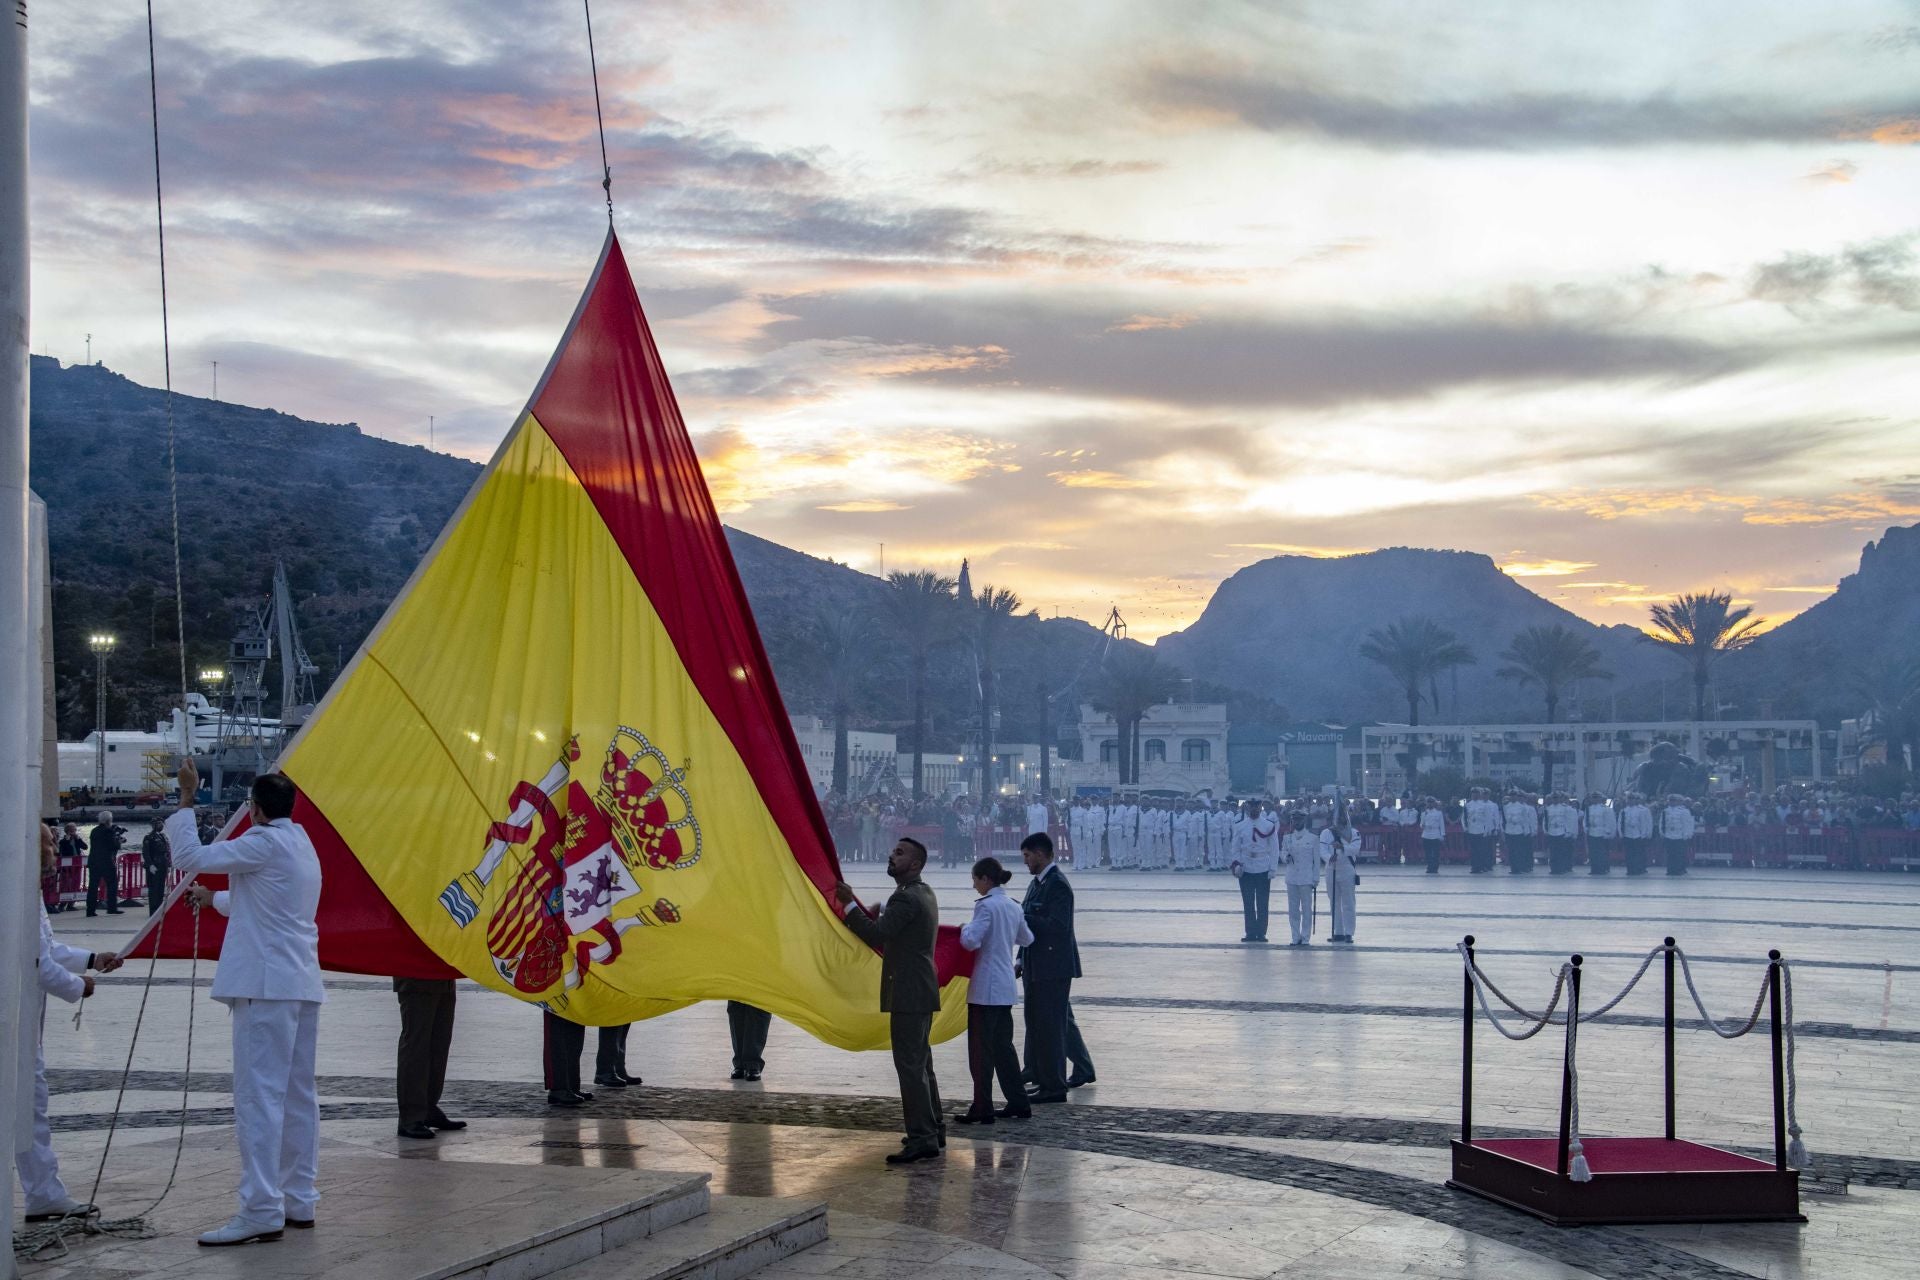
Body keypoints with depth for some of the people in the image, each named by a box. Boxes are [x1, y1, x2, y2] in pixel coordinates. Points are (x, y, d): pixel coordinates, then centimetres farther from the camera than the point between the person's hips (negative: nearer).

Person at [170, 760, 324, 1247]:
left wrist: (186, 800, -1)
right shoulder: (301, 844, 19)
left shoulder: (265, 843, -9)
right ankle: (300, 1201, 16)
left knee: (259, 1096, -10)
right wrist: (215, 900, 45)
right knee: (298, 1095, 11)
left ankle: (261, 1210, -12)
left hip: (266, 986, -9)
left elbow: (189, 856, -11)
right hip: (302, 985, 9)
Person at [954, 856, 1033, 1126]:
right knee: (1003, 1045, 16)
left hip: (986, 988, -8)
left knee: (981, 1048, -1)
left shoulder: (986, 906, -15)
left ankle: (982, 1109, 1)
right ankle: (1018, 1103, 19)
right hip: (1006, 987, 8)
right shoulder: (1013, 907, 11)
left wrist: (965, 928, -2)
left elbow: (971, 941, -23)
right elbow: (1027, 939, 24)